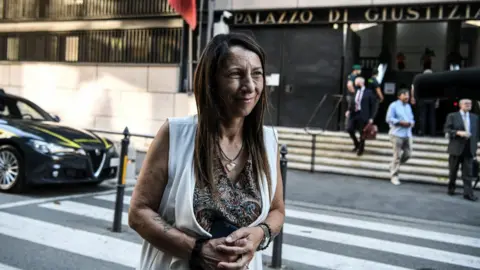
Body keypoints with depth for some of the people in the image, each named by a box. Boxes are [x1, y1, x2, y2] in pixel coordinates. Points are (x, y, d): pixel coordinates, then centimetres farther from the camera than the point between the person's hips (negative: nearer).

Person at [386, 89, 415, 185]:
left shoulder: (408, 106, 19)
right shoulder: (394, 105, -3)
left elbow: (412, 119, 20)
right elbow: (389, 119, -10)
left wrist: (410, 123, -3)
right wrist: (401, 122, -16)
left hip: (407, 134, 7)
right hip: (397, 134, -7)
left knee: (408, 154, 1)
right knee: (397, 155, -5)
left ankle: (393, 166, 25)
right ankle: (394, 176, 4)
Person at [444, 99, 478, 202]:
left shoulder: (475, 117, 12)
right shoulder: (452, 116, 1)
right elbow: (447, 129, -5)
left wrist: (474, 147, 9)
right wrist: (458, 132, -21)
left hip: (469, 149, 2)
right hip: (456, 148, -2)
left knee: (468, 172, -3)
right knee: (453, 171, 9)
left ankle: (468, 193, -4)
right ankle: (451, 189, 26)